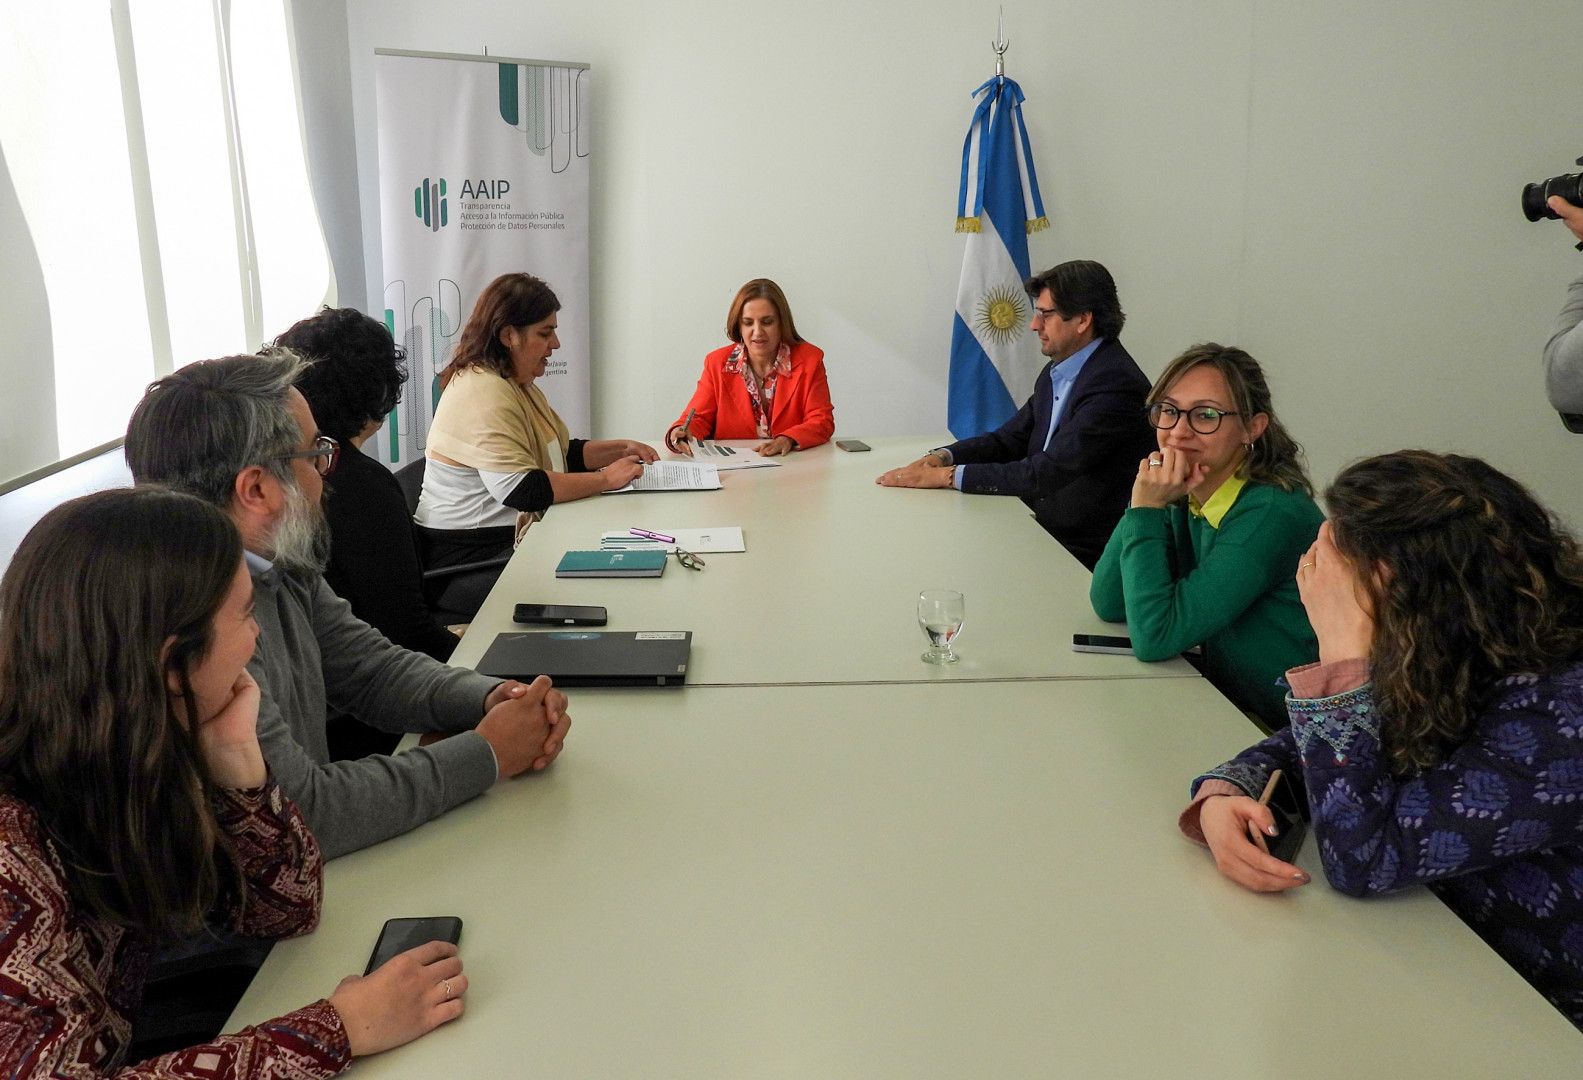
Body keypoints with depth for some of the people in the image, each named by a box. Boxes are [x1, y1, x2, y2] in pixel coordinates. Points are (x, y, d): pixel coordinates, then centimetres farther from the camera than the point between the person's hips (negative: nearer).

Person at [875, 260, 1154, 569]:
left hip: (1085, 555, -8)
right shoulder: (1057, 372, 10)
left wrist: (948, 475, -21)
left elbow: (1047, 474, -24)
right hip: (1044, 532, 8)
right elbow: (1009, 440, 14)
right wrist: (941, 457, -5)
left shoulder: (1116, 386, -20)